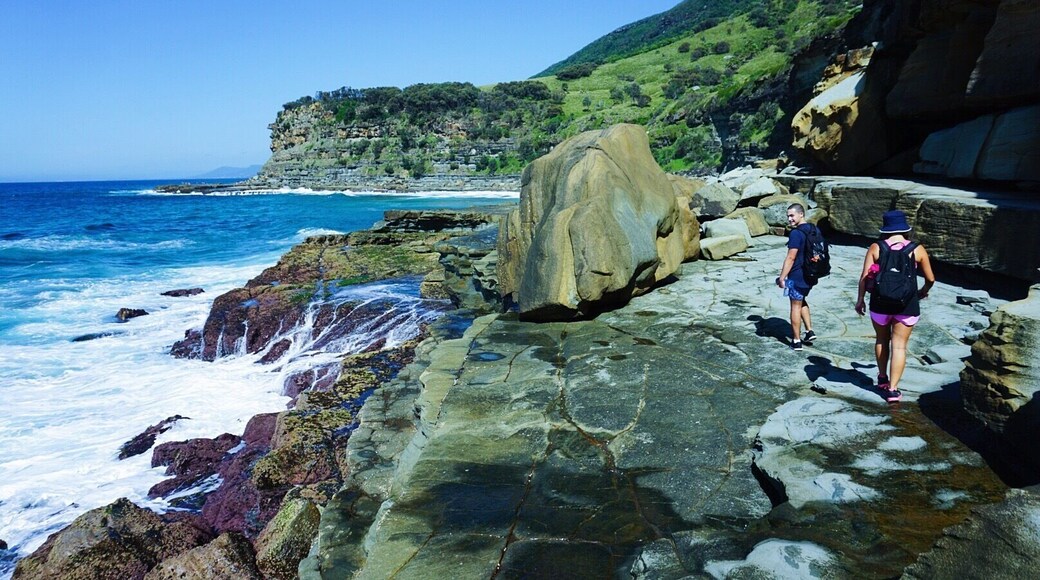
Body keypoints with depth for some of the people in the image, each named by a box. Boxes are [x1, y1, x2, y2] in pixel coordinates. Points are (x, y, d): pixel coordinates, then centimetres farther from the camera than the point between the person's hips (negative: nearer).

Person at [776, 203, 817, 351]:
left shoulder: (796, 233, -20)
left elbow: (791, 257, -21)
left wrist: (782, 277, -15)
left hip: (797, 276, -8)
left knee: (795, 306, 2)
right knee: (802, 301, 26)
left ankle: (796, 341, 10)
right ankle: (809, 331, 23)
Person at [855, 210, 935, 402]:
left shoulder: (876, 247, -4)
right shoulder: (917, 249, -1)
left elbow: (865, 277, -7)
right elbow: (930, 279, 7)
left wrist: (860, 299, 4)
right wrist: (923, 292, 27)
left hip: (880, 303, 1)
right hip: (907, 305, -1)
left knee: (881, 340, 21)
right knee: (899, 345, 3)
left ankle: (882, 378, 33)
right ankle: (892, 389, 3)